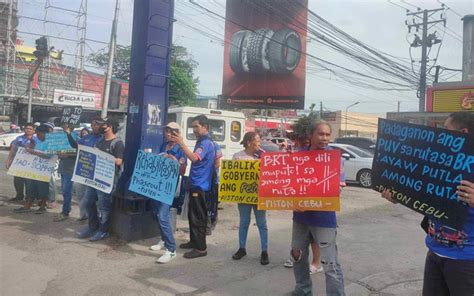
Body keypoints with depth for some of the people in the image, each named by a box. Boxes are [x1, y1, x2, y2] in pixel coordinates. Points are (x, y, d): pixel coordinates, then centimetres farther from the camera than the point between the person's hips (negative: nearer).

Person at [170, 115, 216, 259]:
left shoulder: (206, 143, -16)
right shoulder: (201, 141, 16)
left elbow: (194, 158, -31)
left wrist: (181, 143, -33)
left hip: (200, 185, -10)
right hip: (195, 183, 10)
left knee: (198, 217, -6)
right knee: (192, 214, 18)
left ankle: (201, 248, 1)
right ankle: (194, 241, 30)